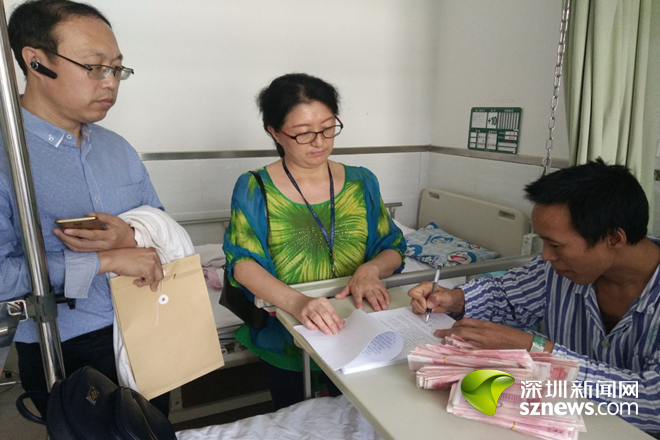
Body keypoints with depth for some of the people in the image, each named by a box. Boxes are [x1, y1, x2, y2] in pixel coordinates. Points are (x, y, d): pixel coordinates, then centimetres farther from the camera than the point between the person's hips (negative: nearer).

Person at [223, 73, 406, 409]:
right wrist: (297, 302, -36)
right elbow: (243, 262, -18)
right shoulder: (254, 189, -7)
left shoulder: (361, 183, 1)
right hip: (285, 339, -2)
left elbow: (393, 250, 4)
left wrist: (370, 269, -20)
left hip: (359, 331, 3)